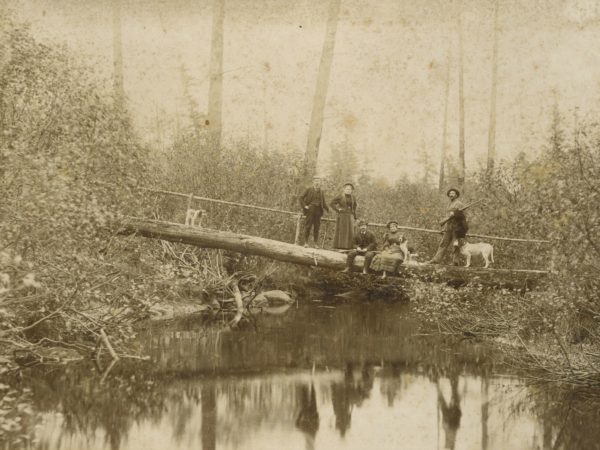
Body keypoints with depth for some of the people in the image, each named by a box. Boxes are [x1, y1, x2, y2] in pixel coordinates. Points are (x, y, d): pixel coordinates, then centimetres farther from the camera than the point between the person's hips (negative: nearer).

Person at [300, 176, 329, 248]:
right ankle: (306, 242, 3)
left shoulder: (321, 192, 12)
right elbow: (301, 198, 3)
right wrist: (304, 206, -10)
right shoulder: (308, 190, 2)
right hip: (310, 210, -3)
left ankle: (316, 243, 7)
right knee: (308, 226, -4)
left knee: (316, 227, 3)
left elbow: (323, 202, 15)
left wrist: (327, 209, -2)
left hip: (318, 211, 3)